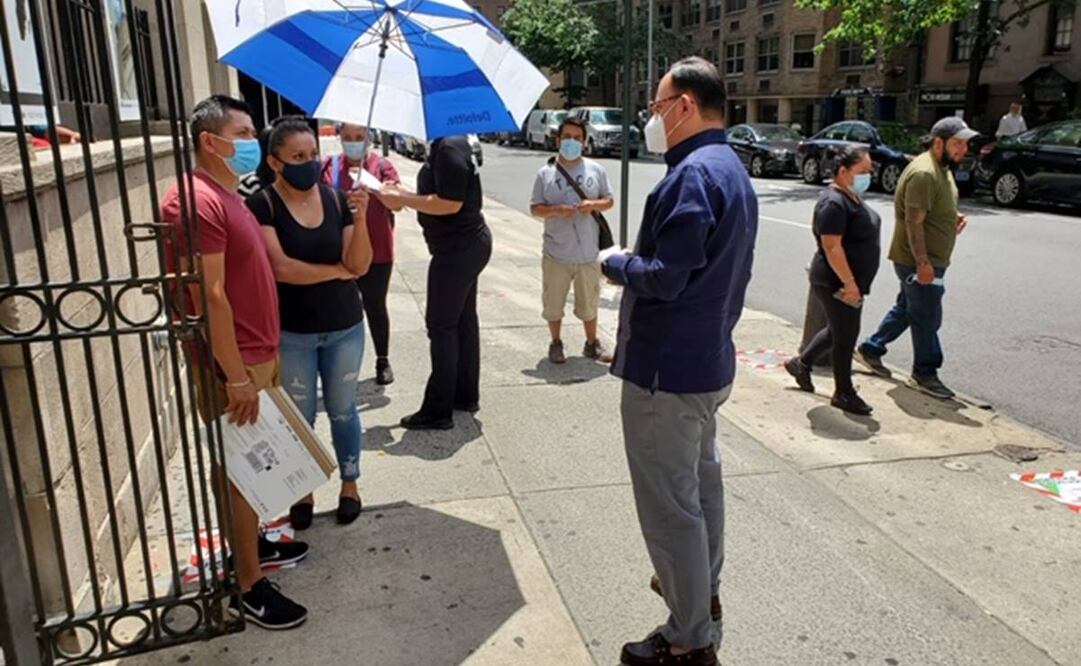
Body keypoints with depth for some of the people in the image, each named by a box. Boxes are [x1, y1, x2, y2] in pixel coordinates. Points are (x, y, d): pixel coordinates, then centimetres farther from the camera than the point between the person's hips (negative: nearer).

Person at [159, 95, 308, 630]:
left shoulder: (228, 194, 13)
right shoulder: (196, 200, -19)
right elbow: (208, 296, -24)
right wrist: (236, 376, -23)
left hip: (254, 357, 10)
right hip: (231, 366, -10)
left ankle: (251, 545, 38)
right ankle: (247, 587, 13)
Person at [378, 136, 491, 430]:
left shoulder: (449, 148, -19)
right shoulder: (448, 143, 12)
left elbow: (450, 203, -25)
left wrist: (402, 200, -17)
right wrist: (403, 193, 7)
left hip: (457, 249, -10)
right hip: (469, 244, 10)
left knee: (441, 325, -4)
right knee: (464, 319, 16)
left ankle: (438, 411, 3)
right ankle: (466, 396, 28)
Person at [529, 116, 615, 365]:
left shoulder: (596, 170, 4)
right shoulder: (545, 173, 0)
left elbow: (609, 200, 9)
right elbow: (535, 207, 0)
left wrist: (594, 204, -13)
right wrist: (556, 209, -19)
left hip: (588, 251, 1)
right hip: (556, 253, -1)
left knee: (589, 302, 13)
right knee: (553, 302, 9)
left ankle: (592, 344, 30)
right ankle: (556, 343, 27)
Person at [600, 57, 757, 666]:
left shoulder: (694, 174, -22)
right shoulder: (733, 170, 12)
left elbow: (662, 277, -26)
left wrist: (616, 261, -8)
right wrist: (635, 261, 12)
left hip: (667, 370, -11)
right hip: (710, 359, 11)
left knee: (670, 506, 1)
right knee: (702, 480, 24)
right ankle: (703, 590, 43)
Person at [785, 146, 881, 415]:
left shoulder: (852, 197, 12)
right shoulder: (834, 203, -20)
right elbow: (832, 247, -25)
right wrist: (849, 282, -25)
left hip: (850, 280, 10)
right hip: (837, 283, -10)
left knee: (838, 330, 20)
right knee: (846, 336, 0)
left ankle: (801, 363, 36)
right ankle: (844, 393, 14)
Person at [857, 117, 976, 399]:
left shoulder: (942, 169, 13)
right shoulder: (923, 173, -21)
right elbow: (914, 221, -25)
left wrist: (954, 217, 6)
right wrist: (922, 262, -27)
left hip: (929, 259, 10)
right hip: (919, 262, -10)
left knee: (906, 309, 19)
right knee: (927, 317, -1)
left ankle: (870, 350, 31)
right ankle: (924, 374, 12)